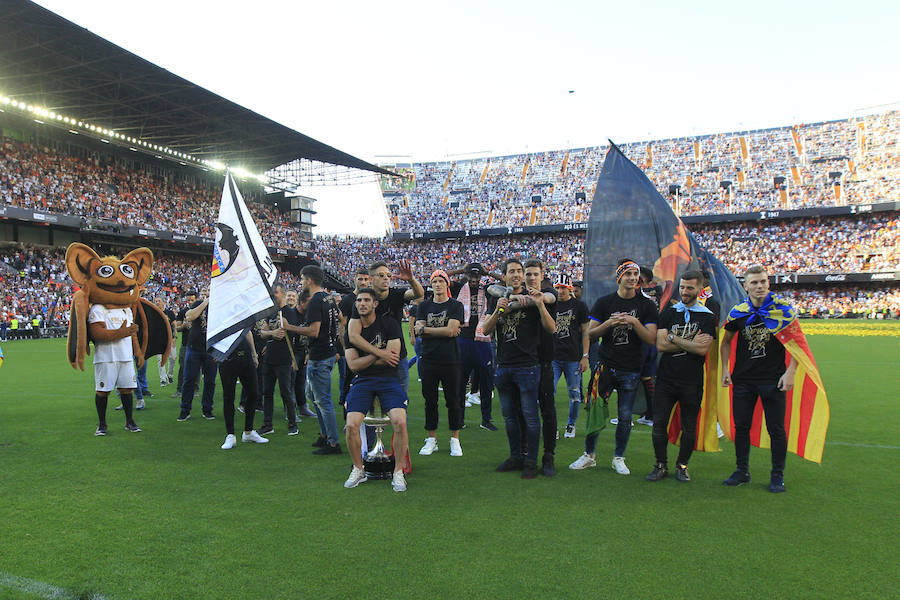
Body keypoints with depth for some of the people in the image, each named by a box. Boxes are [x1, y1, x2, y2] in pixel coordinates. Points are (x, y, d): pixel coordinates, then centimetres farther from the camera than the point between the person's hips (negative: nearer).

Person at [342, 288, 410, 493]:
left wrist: (365, 360, -2)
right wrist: (380, 354, -8)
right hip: (362, 381, 2)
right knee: (351, 425, -18)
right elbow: (353, 365, 1)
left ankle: (398, 472, -3)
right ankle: (358, 470, 8)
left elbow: (393, 358, -6)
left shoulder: (390, 324, 2)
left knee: (400, 422, -23)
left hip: (388, 379, -2)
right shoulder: (352, 330, 10)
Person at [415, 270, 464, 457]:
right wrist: (443, 331, -8)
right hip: (428, 359, 3)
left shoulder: (455, 306, 2)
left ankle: (454, 440, 14)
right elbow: (419, 332, 0)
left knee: (453, 400, 3)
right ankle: (432, 439, 18)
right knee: (430, 400, 7)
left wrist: (426, 329, -4)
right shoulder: (423, 306, 11)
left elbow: (451, 331, -11)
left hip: (450, 360, -2)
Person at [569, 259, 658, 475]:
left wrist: (634, 322, -17)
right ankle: (589, 455, 19)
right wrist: (609, 323, -14)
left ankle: (619, 458, 21)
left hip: (630, 370, 0)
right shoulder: (604, 302, 4)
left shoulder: (646, 306, 3)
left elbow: (651, 338, -3)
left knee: (625, 416, 6)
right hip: (605, 366, 0)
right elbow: (591, 333, 3)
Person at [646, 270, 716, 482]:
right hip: (666, 379, 1)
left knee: (689, 427, 8)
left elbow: (703, 349, -12)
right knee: (659, 423, 2)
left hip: (692, 381, -1)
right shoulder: (668, 312, 7)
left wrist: (674, 339, -9)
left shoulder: (707, 317, 2)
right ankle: (661, 465, 18)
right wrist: (691, 343, -9)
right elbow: (660, 345, -4)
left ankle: (682, 465, 27)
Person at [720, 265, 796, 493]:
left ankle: (777, 475, 19)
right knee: (741, 426, 8)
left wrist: (790, 372, -9)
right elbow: (726, 341, 14)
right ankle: (742, 471, 23)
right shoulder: (738, 312, 1)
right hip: (743, 379, 3)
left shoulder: (781, 309, -6)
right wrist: (725, 369, 4)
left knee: (776, 429, 4)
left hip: (773, 380, -2)